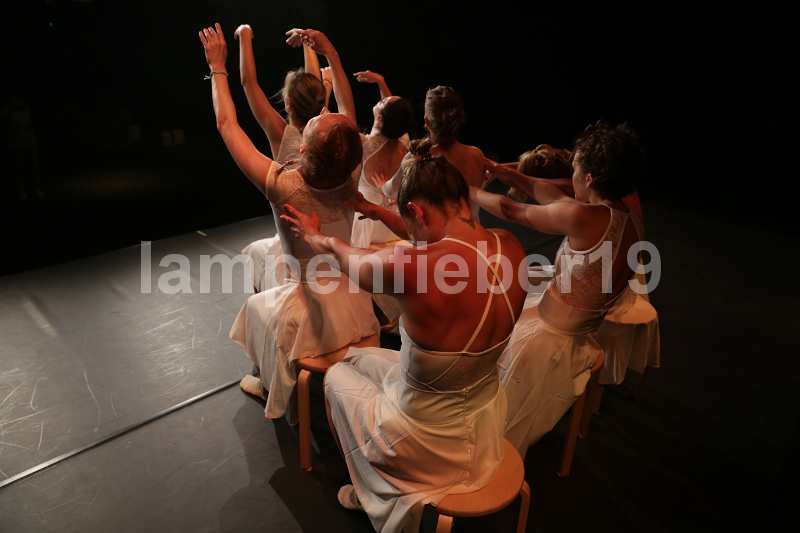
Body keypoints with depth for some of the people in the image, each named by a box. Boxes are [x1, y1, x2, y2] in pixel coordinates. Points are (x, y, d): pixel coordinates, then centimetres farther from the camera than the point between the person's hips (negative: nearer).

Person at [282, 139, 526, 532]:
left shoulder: (408, 265, -33)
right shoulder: (510, 246, -14)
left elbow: (353, 260, -9)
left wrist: (317, 237, 13)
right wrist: (373, 209, 15)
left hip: (432, 442, -6)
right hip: (486, 424, 6)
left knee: (338, 376, 24)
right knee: (359, 358, 26)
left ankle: (371, 493, 45)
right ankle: (373, 486, 46)